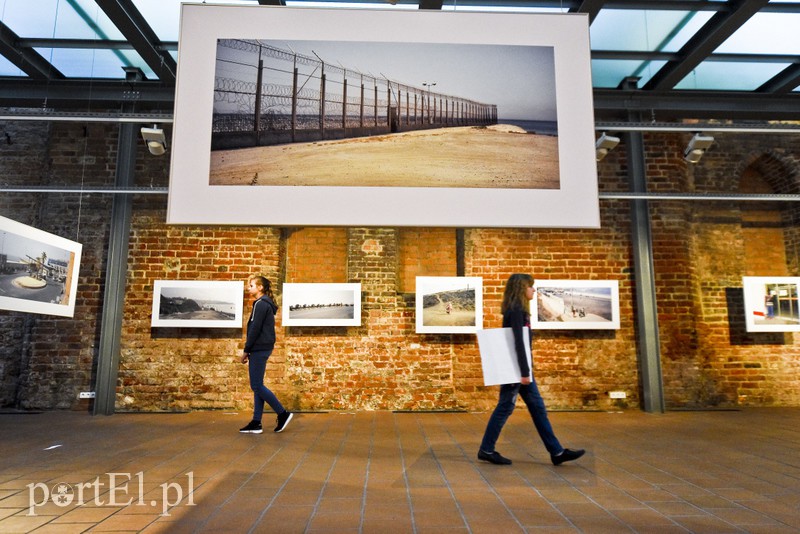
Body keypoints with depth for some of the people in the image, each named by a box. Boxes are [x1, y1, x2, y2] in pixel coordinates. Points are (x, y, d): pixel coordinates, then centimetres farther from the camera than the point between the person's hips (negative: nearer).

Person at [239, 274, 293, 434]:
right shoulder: (265, 304, 17)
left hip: (259, 349, -10)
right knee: (257, 386, 9)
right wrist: (250, 350, 15)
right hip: (262, 349, 10)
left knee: (256, 386, -5)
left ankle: (283, 413, 0)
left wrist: (246, 351, -12)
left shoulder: (261, 304, -12)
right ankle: (256, 423, 12)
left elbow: (255, 329, -17)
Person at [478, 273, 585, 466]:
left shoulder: (518, 310, 14)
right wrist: (524, 372, -23)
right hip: (514, 367, -10)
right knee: (505, 407, -1)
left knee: (537, 407, 10)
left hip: (520, 366, 10)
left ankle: (557, 452, 15)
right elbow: (518, 342, -21)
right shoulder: (515, 310, -16)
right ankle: (486, 450, 10)